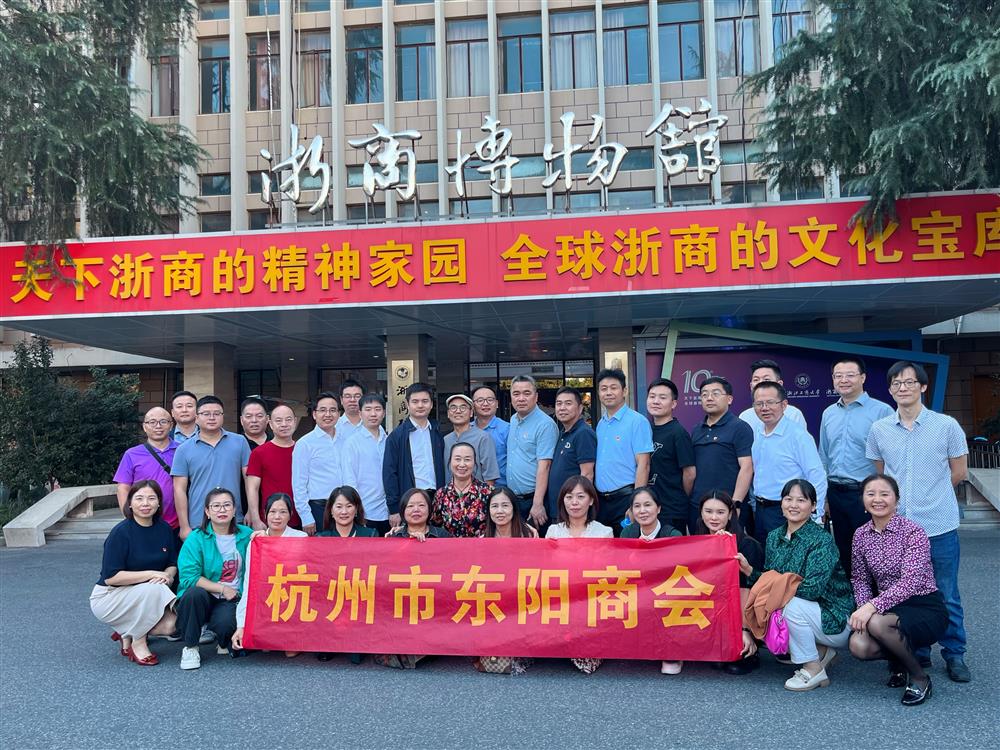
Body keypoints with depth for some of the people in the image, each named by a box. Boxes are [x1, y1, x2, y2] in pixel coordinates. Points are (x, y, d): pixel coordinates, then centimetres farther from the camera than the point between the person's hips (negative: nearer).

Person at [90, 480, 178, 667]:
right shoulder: (121, 532, -17)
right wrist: (151, 574, -24)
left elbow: (173, 565, 6)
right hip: (109, 598, -5)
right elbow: (110, 577, -21)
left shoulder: (164, 529, 0)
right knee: (153, 590, -34)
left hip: (146, 598, 5)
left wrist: (166, 576, -18)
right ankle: (138, 644, -13)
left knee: (171, 625, -21)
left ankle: (127, 633, 9)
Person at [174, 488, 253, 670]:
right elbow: (188, 577, -13)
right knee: (195, 592, -34)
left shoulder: (246, 535, 4)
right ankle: (190, 648, -12)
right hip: (201, 598, 0)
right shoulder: (196, 538, -5)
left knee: (226, 624, -31)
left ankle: (223, 640, 10)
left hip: (231, 600, 1)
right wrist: (222, 588, -15)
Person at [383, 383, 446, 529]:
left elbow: (441, 470, 13)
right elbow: (389, 473, -4)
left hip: (435, 498, 4)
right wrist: (394, 509, -9)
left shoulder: (436, 434, 12)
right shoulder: (397, 436, 0)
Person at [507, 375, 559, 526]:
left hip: (534, 498, -7)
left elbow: (544, 466, -19)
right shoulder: (513, 420, 11)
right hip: (512, 499, 7)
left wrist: (537, 504, -24)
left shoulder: (545, 424, -13)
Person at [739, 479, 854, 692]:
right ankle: (820, 651, 8)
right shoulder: (775, 536, 2)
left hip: (835, 620, -7)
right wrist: (749, 570, -13)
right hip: (807, 613, 7)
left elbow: (813, 588, -26)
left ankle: (814, 670, -9)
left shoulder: (821, 540, -18)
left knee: (792, 605, -30)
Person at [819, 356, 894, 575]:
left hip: (866, 495, -5)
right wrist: (823, 498, 14)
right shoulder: (829, 414, 10)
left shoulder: (881, 411, -8)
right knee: (843, 552, 14)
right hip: (836, 493, 6)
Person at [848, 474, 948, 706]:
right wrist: (863, 608, -13)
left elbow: (910, 582, -24)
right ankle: (898, 658, 12)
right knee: (858, 645, -24)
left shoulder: (913, 532, -15)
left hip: (926, 608, -5)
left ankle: (919, 677, -7)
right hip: (890, 607, 5)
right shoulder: (861, 535, 2)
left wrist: (873, 606, -32)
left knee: (877, 623, -35)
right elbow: (860, 579, 7)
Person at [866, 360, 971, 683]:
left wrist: (931, 493, 7)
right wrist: (897, 499, 6)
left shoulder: (946, 426, -4)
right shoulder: (879, 430, 2)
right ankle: (917, 655, 27)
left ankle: (954, 654, 25)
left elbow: (959, 472, 4)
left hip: (940, 526, -2)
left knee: (946, 596, 8)